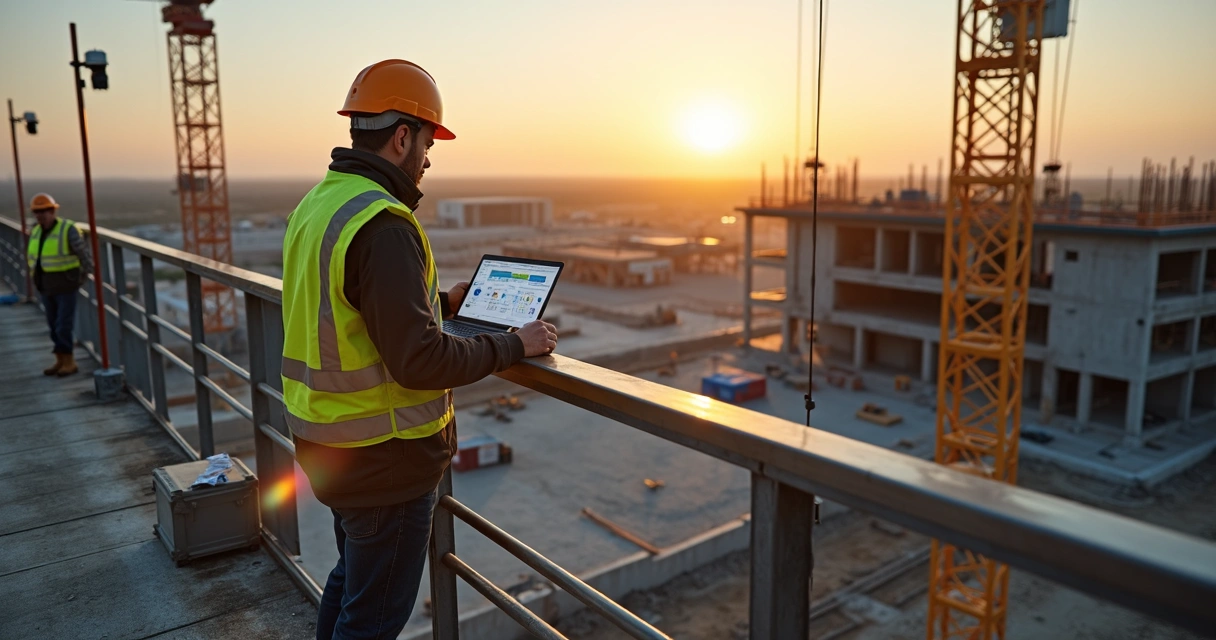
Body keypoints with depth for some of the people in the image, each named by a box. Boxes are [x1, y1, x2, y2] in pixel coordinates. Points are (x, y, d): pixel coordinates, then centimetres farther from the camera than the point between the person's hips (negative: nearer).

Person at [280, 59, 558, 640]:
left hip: (328, 443, 9)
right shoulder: (383, 225, -25)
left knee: (349, 582, 29)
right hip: (384, 460, -9)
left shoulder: (316, 205, 6)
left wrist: (441, 304, 15)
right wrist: (514, 346, -16)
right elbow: (419, 362, -28)